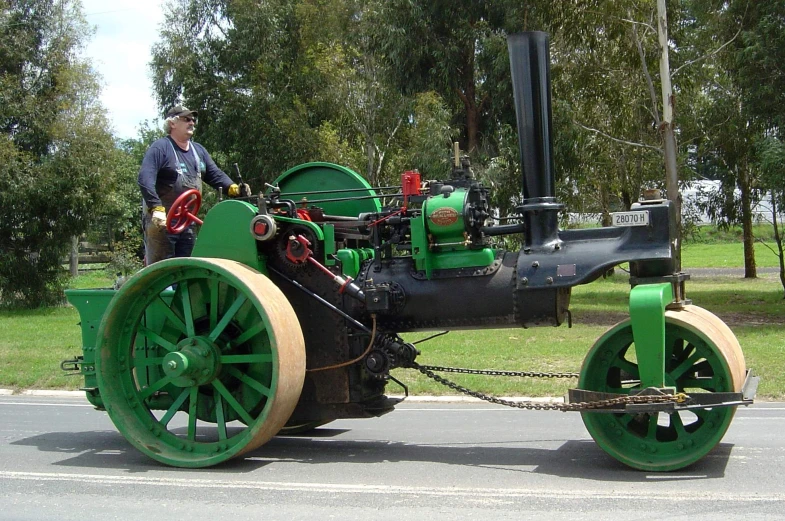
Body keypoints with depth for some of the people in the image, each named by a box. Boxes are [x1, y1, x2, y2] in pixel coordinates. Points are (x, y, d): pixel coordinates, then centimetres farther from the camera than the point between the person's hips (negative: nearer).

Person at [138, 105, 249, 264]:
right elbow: (145, 179, -20)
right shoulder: (160, 148, -10)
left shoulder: (198, 150, 15)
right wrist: (156, 208, -31)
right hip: (161, 221, -8)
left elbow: (215, 175, 13)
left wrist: (233, 188, -8)